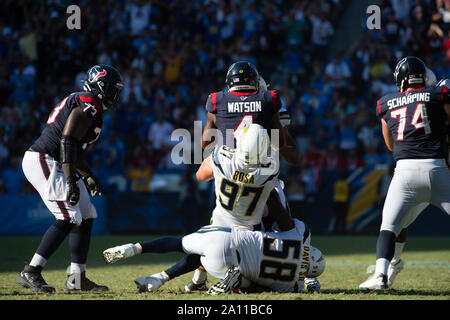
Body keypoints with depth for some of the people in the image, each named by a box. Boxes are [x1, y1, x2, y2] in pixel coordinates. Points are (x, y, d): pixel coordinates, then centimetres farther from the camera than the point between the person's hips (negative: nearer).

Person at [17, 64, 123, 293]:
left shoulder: (82, 104, 20)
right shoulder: (88, 106, -13)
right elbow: (67, 142, -23)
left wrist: (87, 175, 30)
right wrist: (71, 181, -26)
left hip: (51, 163, 11)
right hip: (43, 161, -11)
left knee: (86, 217, 10)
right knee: (69, 219, -16)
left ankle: (77, 278, 12)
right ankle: (30, 273, -15)